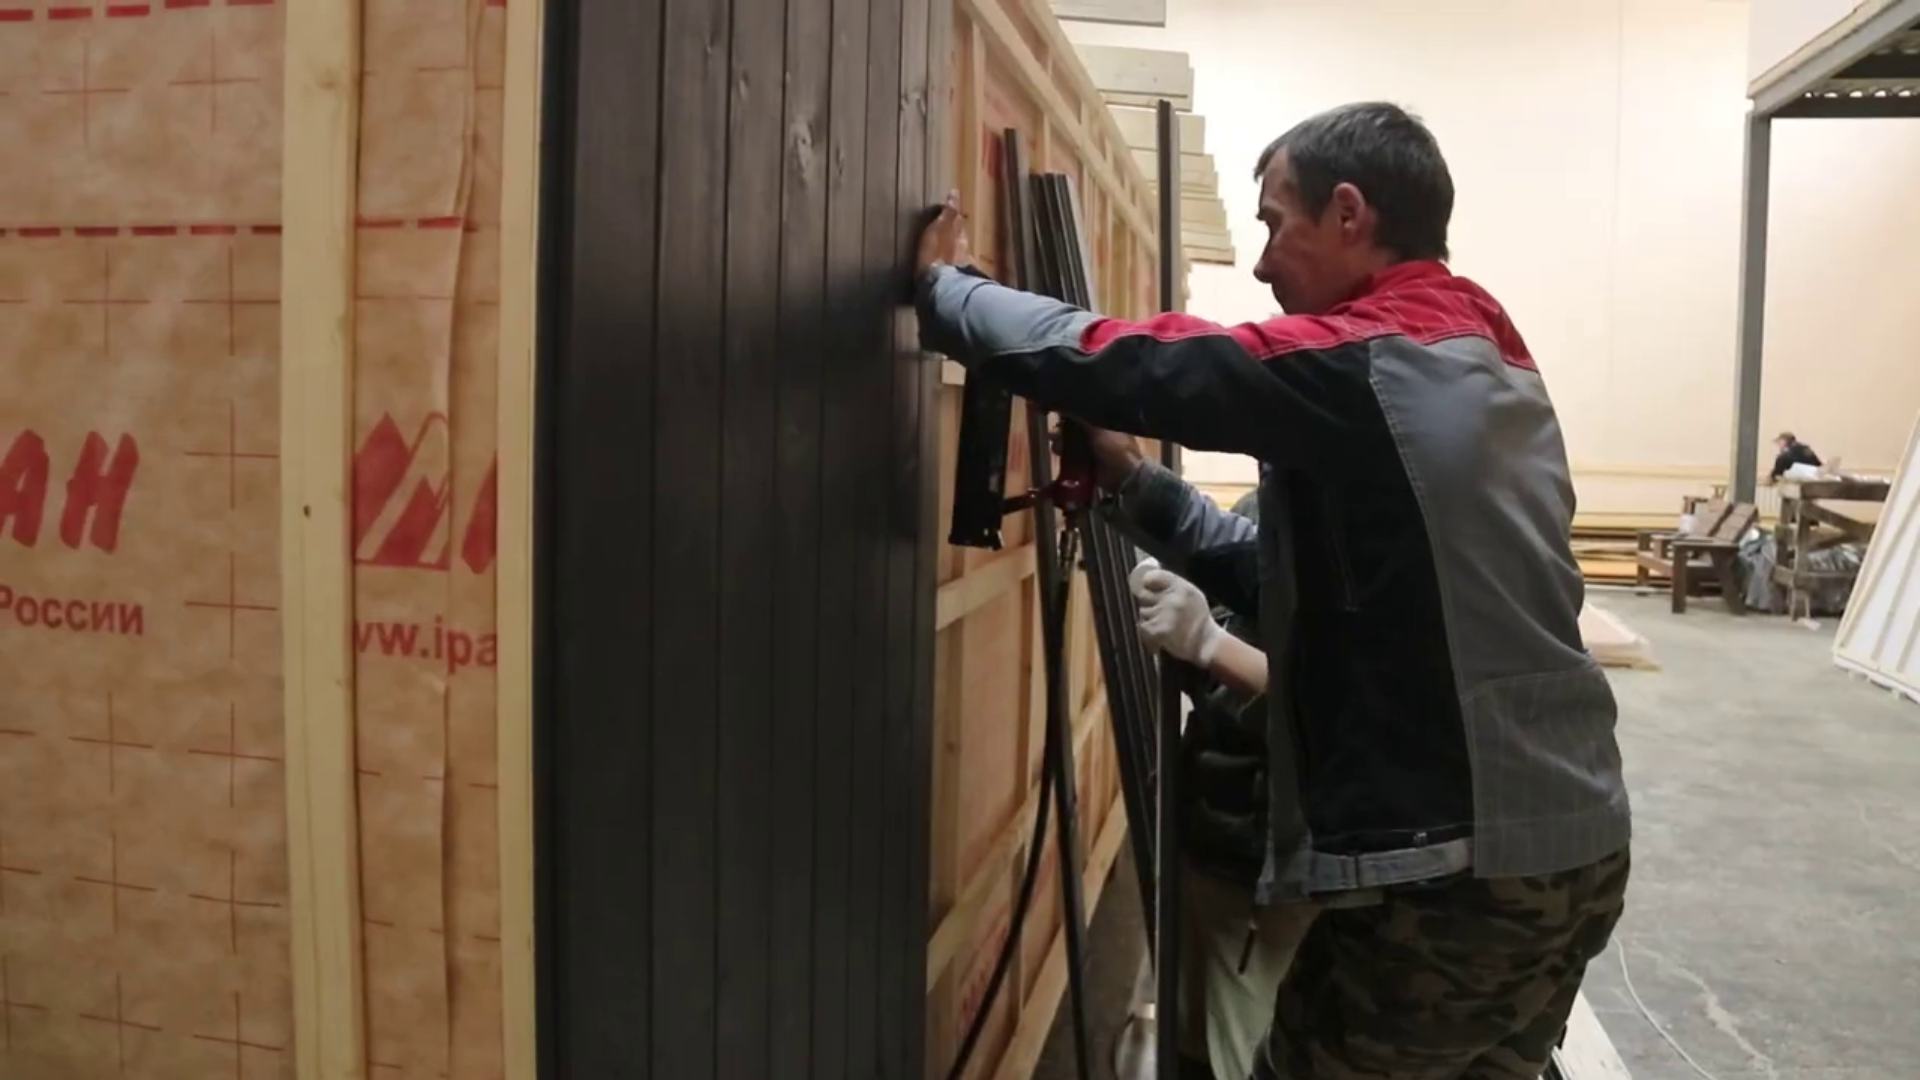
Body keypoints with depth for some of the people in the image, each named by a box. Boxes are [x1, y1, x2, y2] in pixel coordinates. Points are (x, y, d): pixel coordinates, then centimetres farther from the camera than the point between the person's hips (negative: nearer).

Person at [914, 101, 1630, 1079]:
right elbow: (1308, 577, 14)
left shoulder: (1363, 366, -15)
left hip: (1452, 871, -9)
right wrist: (1133, 481, 7)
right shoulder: (1490, 371, 14)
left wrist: (941, 287, -2)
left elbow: (1114, 363, -19)